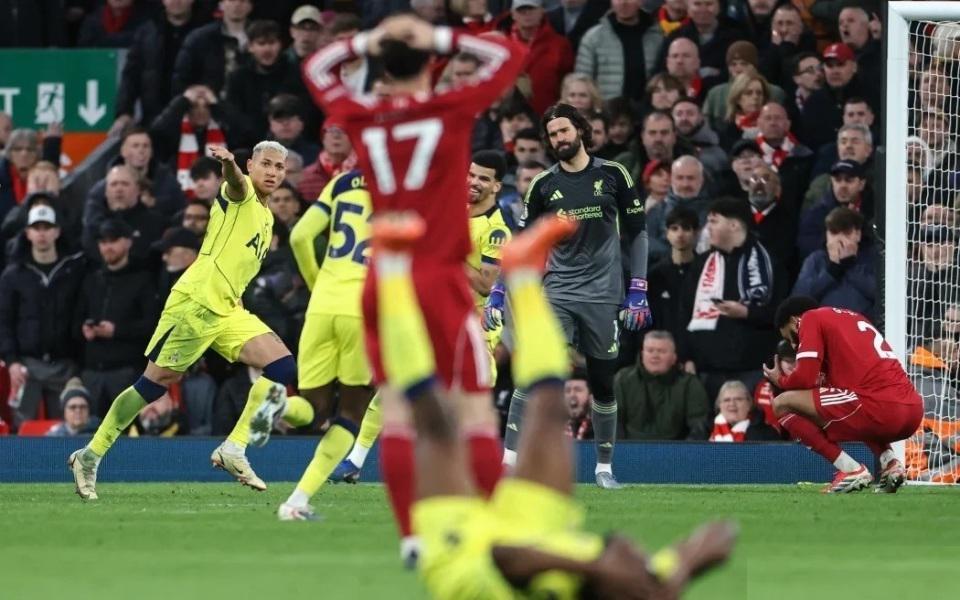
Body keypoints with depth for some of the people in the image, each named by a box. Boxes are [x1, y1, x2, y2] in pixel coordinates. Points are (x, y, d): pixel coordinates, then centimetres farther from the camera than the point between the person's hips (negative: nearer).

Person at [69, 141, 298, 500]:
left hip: (227, 311, 8)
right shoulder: (241, 194, -4)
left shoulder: (266, 218, 21)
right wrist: (229, 165, -51)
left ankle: (233, 449, -5)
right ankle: (91, 455, 5)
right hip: (195, 302, -8)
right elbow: (235, 183, -30)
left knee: (282, 366, -7)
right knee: (157, 381, -6)